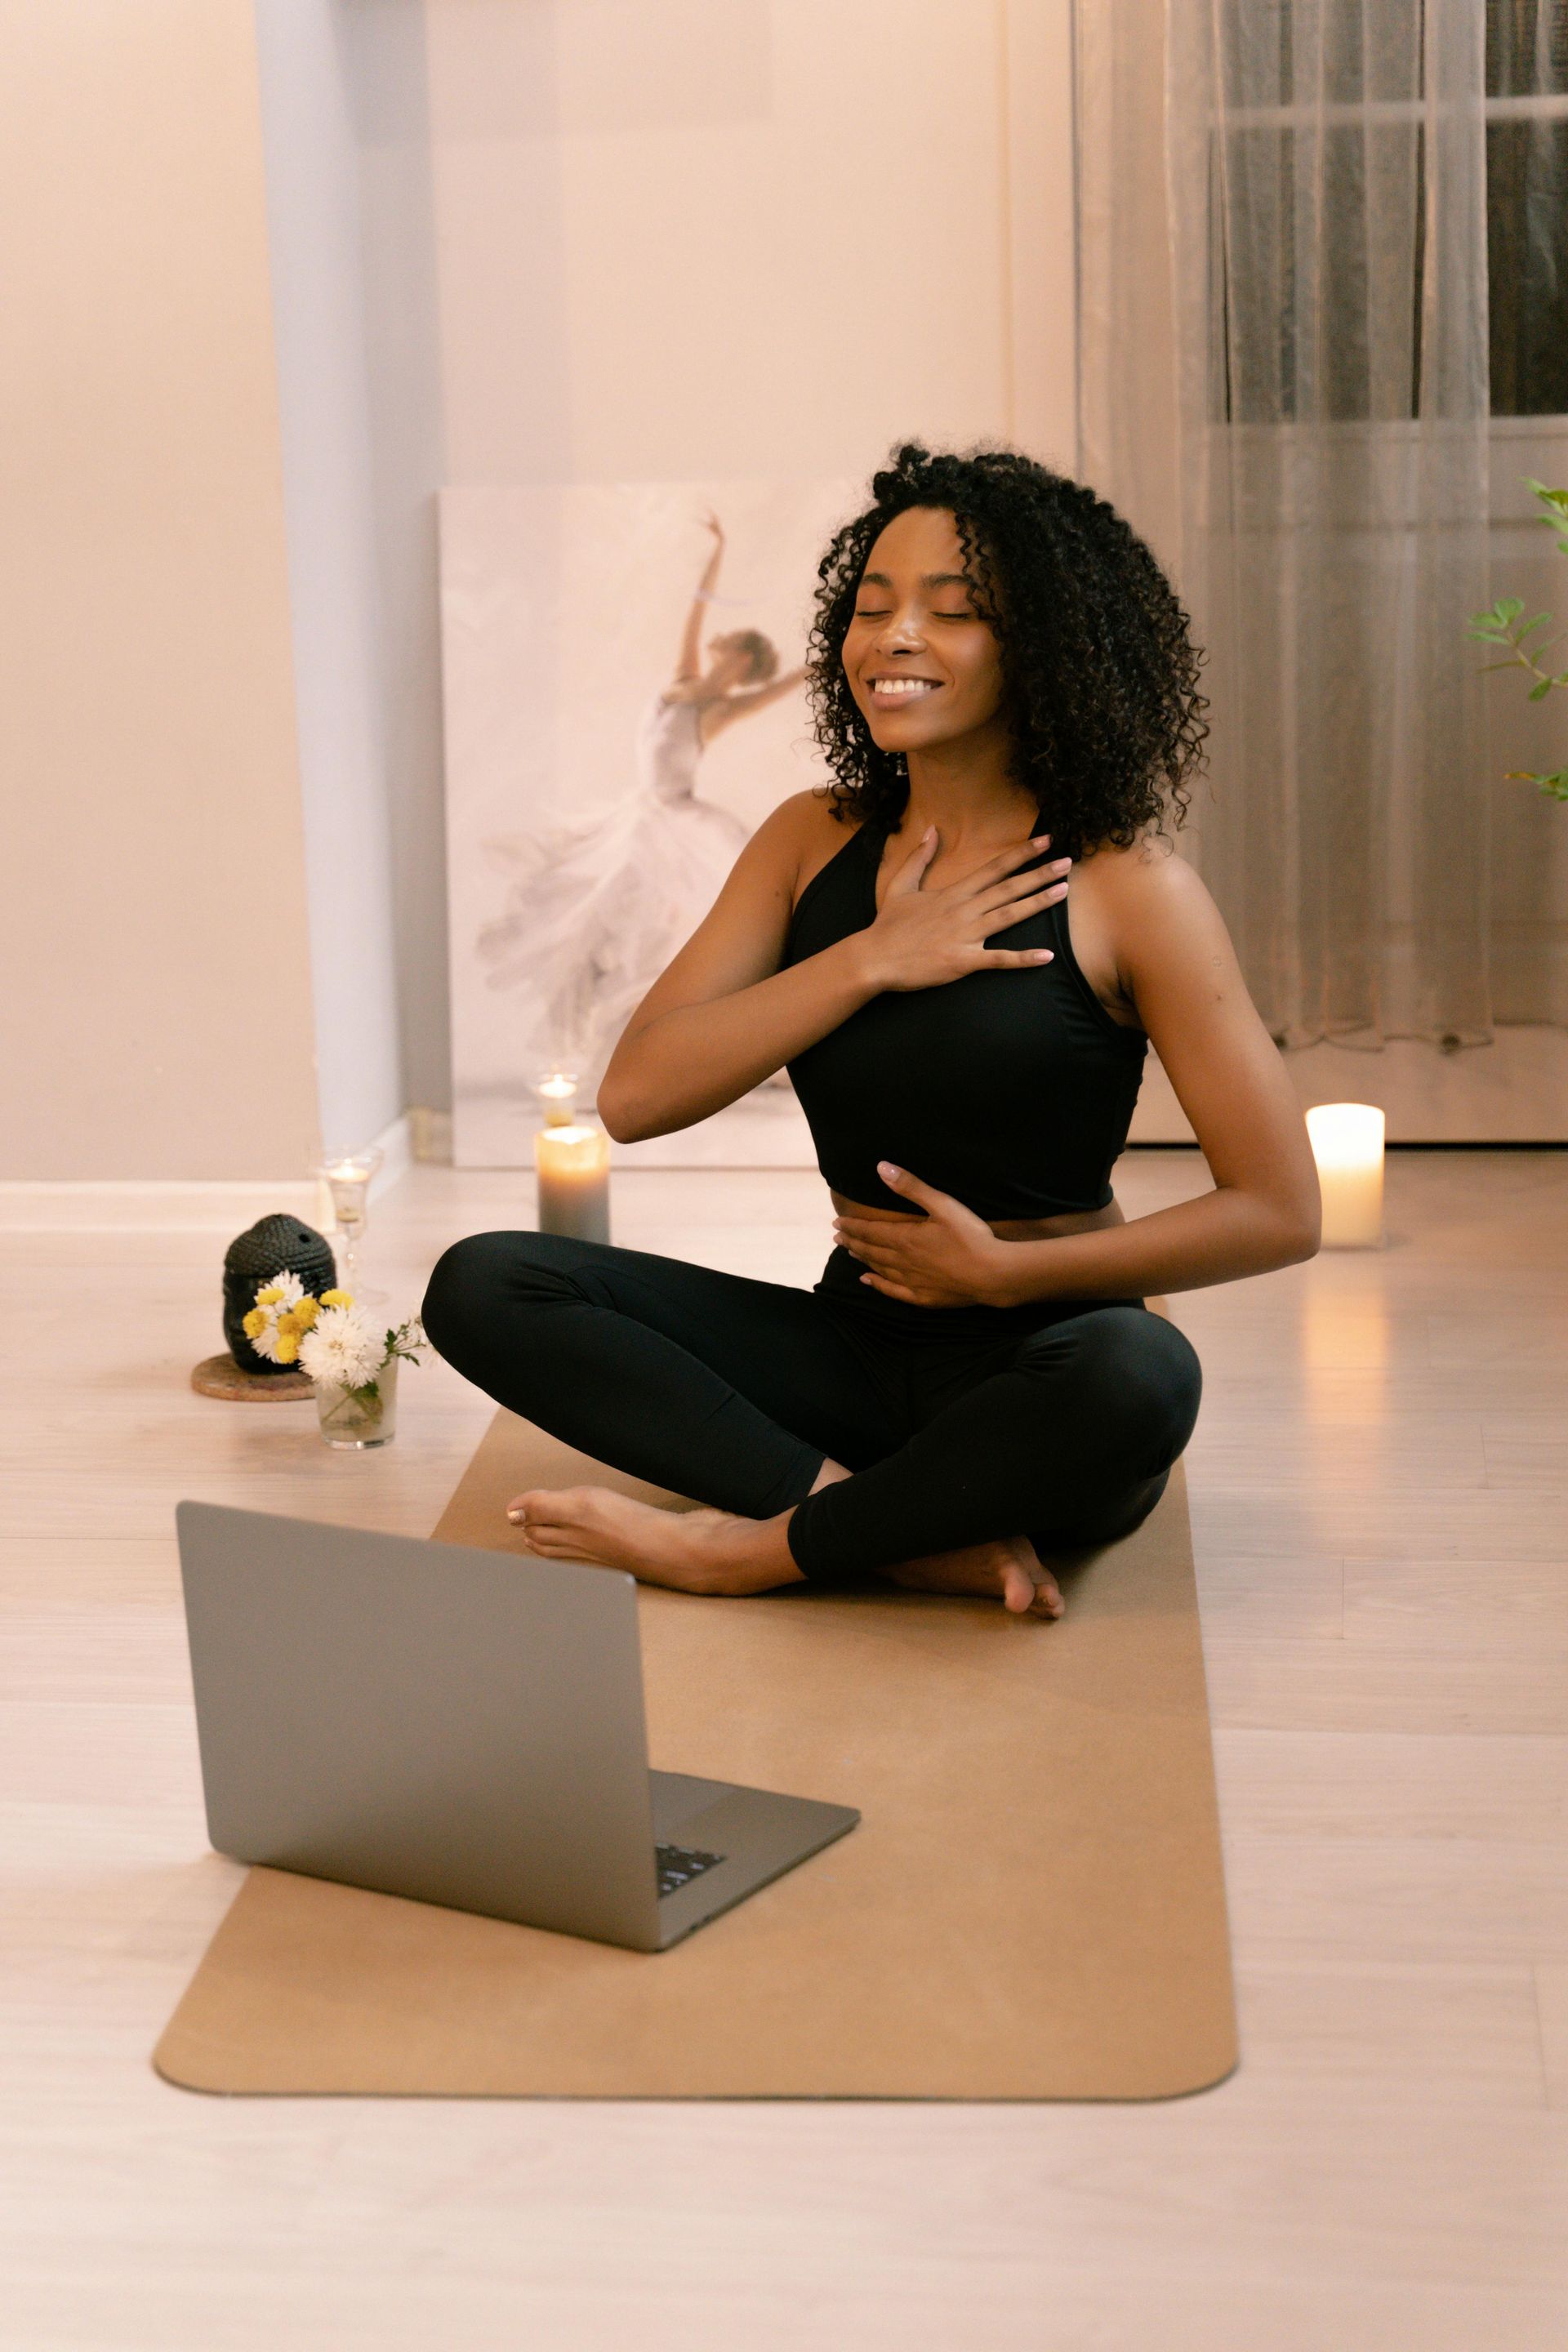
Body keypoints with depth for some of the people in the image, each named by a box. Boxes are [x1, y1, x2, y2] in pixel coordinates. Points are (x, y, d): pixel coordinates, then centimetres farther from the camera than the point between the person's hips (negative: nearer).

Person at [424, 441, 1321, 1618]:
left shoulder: (1123, 885, -8)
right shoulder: (814, 841, 6)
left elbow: (1279, 1211, -9)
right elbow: (633, 1095, -5)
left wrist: (1005, 1271, -11)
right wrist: (874, 960, -12)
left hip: (1037, 1369, -4)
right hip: (853, 1346, 5)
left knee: (1140, 1373, -39)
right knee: (484, 1285, -12)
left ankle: (761, 1544, -17)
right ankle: (927, 1539, -23)